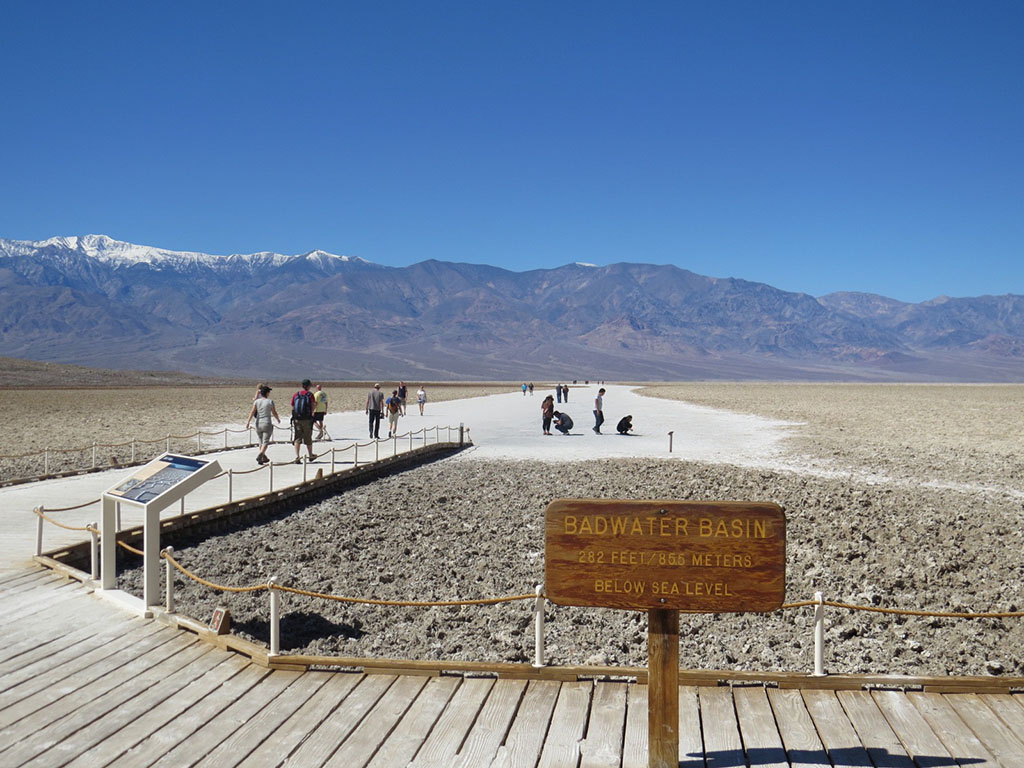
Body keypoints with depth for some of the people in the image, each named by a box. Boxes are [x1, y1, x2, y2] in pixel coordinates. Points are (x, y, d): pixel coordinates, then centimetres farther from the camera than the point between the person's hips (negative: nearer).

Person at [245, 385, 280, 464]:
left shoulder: (256, 401, 2)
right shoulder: (270, 401, -5)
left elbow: (252, 412, -8)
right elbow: (274, 413, 1)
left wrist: (248, 422, -12)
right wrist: (278, 419, 20)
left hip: (258, 424, 4)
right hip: (267, 424, -4)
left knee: (261, 442, 17)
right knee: (265, 442, -7)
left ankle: (264, 458, 28)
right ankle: (259, 456, -28)